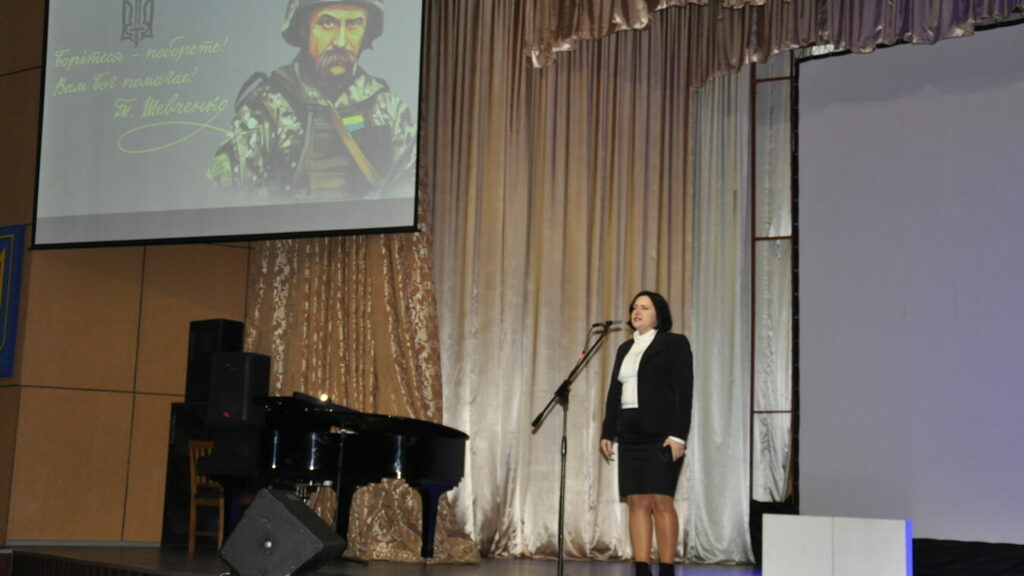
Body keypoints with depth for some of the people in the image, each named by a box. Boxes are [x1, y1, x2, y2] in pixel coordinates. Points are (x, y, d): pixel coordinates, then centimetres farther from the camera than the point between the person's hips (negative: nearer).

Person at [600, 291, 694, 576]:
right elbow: (614, 394, 18)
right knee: (636, 502, 2)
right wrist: (607, 433, 10)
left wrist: (677, 436, -17)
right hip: (630, 435, 7)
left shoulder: (674, 343, -1)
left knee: (660, 500, -9)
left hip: (662, 435, -6)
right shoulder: (625, 349, 19)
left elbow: (684, 392, -9)